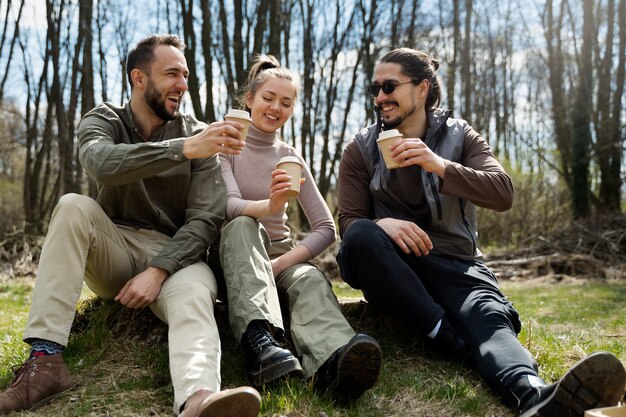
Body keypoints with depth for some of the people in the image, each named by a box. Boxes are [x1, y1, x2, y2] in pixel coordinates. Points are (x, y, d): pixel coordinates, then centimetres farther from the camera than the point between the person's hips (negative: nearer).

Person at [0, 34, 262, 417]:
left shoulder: (199, 135, -2)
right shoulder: (103, 121, 0)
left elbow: (206, 219, -10)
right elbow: (102, 164, -26)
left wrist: (158, 271, -23)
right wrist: (183, 148, -36)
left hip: (176, 254, -1)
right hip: (114, 250, 2)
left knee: (195, 296, -34)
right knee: (74, 206, -27)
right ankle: (46, 360, -32)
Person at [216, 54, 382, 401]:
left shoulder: (291, 158, 7)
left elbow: (326, 228, -1)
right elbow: (229, 206, -19)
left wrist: (282, 263, -18)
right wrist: (269, 206, -42)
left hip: (279, 252, 2)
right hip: (234, 251, -2)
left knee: (311, 279, -33)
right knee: (243, 225, -36)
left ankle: (333, 361, -67)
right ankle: (258, 341, -58)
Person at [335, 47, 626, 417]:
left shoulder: (461, 136, 6)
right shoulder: (362, 149, 5)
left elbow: (503, 194, -10)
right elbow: (350, 222, -2)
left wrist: (439, 166, -26)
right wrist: (383, 225, -27)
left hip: (453, 263, 0)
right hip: (392, 269, 1)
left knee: (489, 316, -33)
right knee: (362, 237, -33)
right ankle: (446, 336, -32)